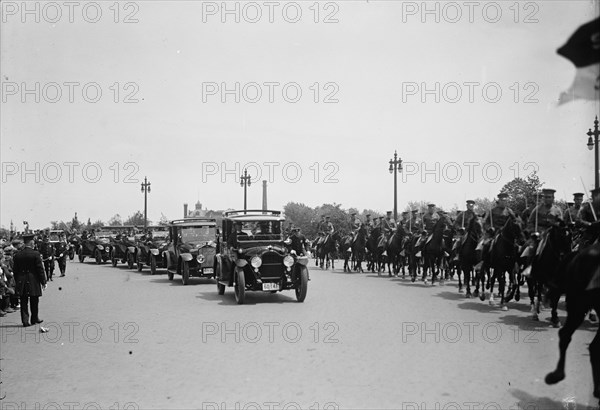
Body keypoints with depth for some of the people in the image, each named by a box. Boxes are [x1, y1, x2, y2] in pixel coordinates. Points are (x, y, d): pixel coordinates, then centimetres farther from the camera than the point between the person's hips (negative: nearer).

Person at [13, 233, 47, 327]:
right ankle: (34, 319, 21)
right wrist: (43, 281, -3)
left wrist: (17, 281, 15)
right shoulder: (35, 254, -11)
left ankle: (25, 320, 3)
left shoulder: (17, 255, 2)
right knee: (34, 302, 11)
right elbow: (40, 269, -10)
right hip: (33, 282, -3)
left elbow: (15, 270, 7)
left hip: (21, 282, 3)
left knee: (24, 302, 7)